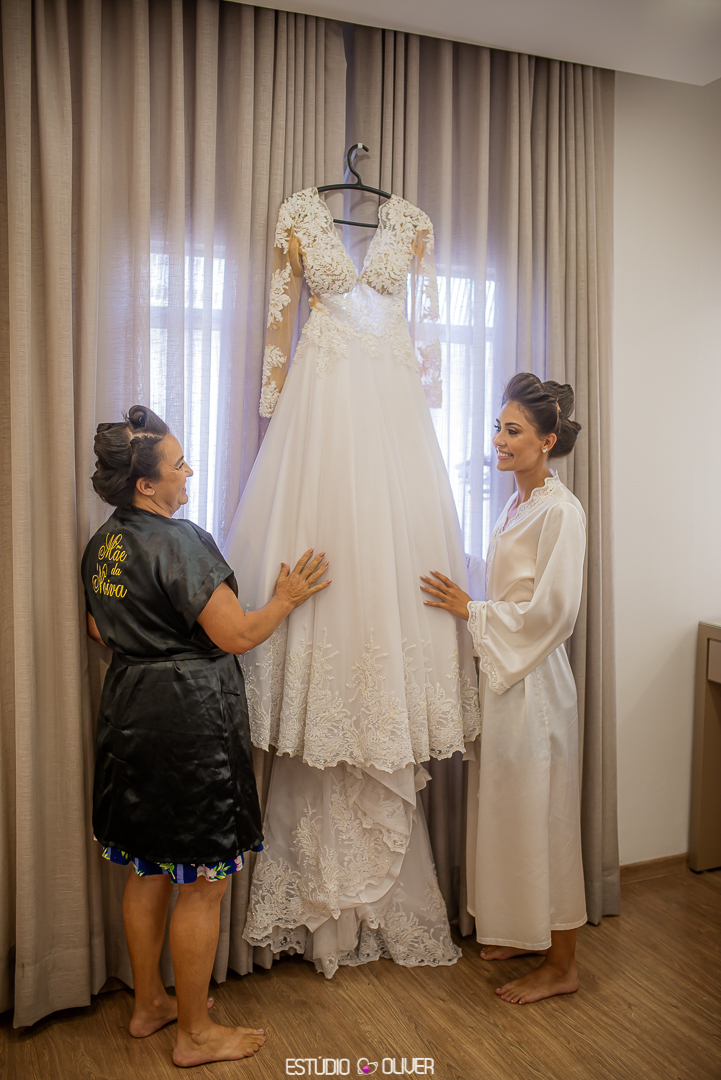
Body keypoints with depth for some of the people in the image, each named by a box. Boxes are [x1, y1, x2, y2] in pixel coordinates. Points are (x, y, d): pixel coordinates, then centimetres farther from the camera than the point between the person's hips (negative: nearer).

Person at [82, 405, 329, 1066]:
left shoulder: (103, 543, 7)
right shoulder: (182, 542, -20)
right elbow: (237, 636, -19)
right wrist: (288, 597, -4)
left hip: (129, 710, 9)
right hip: (190, 717, -9)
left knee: (148, 869, 21)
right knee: (202, 884, 4)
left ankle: (149, 1003, 37)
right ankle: (196, 1034, 18)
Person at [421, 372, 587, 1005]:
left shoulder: (560, 511, -15)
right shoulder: (518, 503, 13)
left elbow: (552, 609, -20)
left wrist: (471, 609, -15)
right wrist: (471, 606, 8)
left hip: (534, 680, -9)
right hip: (503, 673, 9)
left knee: (541, 811, 1)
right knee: (507, 808, 16)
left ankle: (561, 965, 16)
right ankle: (521, 933, 33)